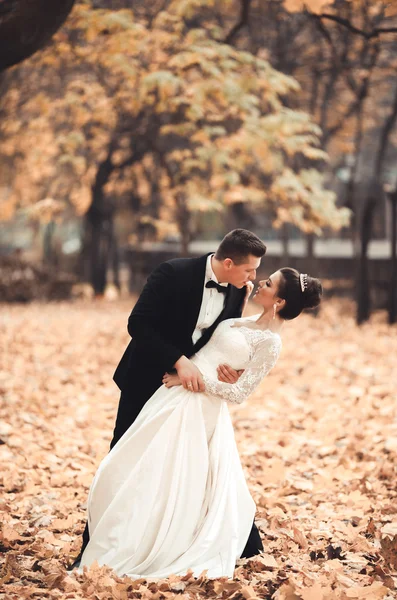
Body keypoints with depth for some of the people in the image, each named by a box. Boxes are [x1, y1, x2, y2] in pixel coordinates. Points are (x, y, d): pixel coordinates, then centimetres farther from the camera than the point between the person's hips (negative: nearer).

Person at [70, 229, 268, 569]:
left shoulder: (237, 291, -6)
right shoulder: (174, 274, -22)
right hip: (148, 383, -4)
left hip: (196, 385, 4)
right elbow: (139, 323, -25)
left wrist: (230, 369, -19)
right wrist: (179, 362, -32)